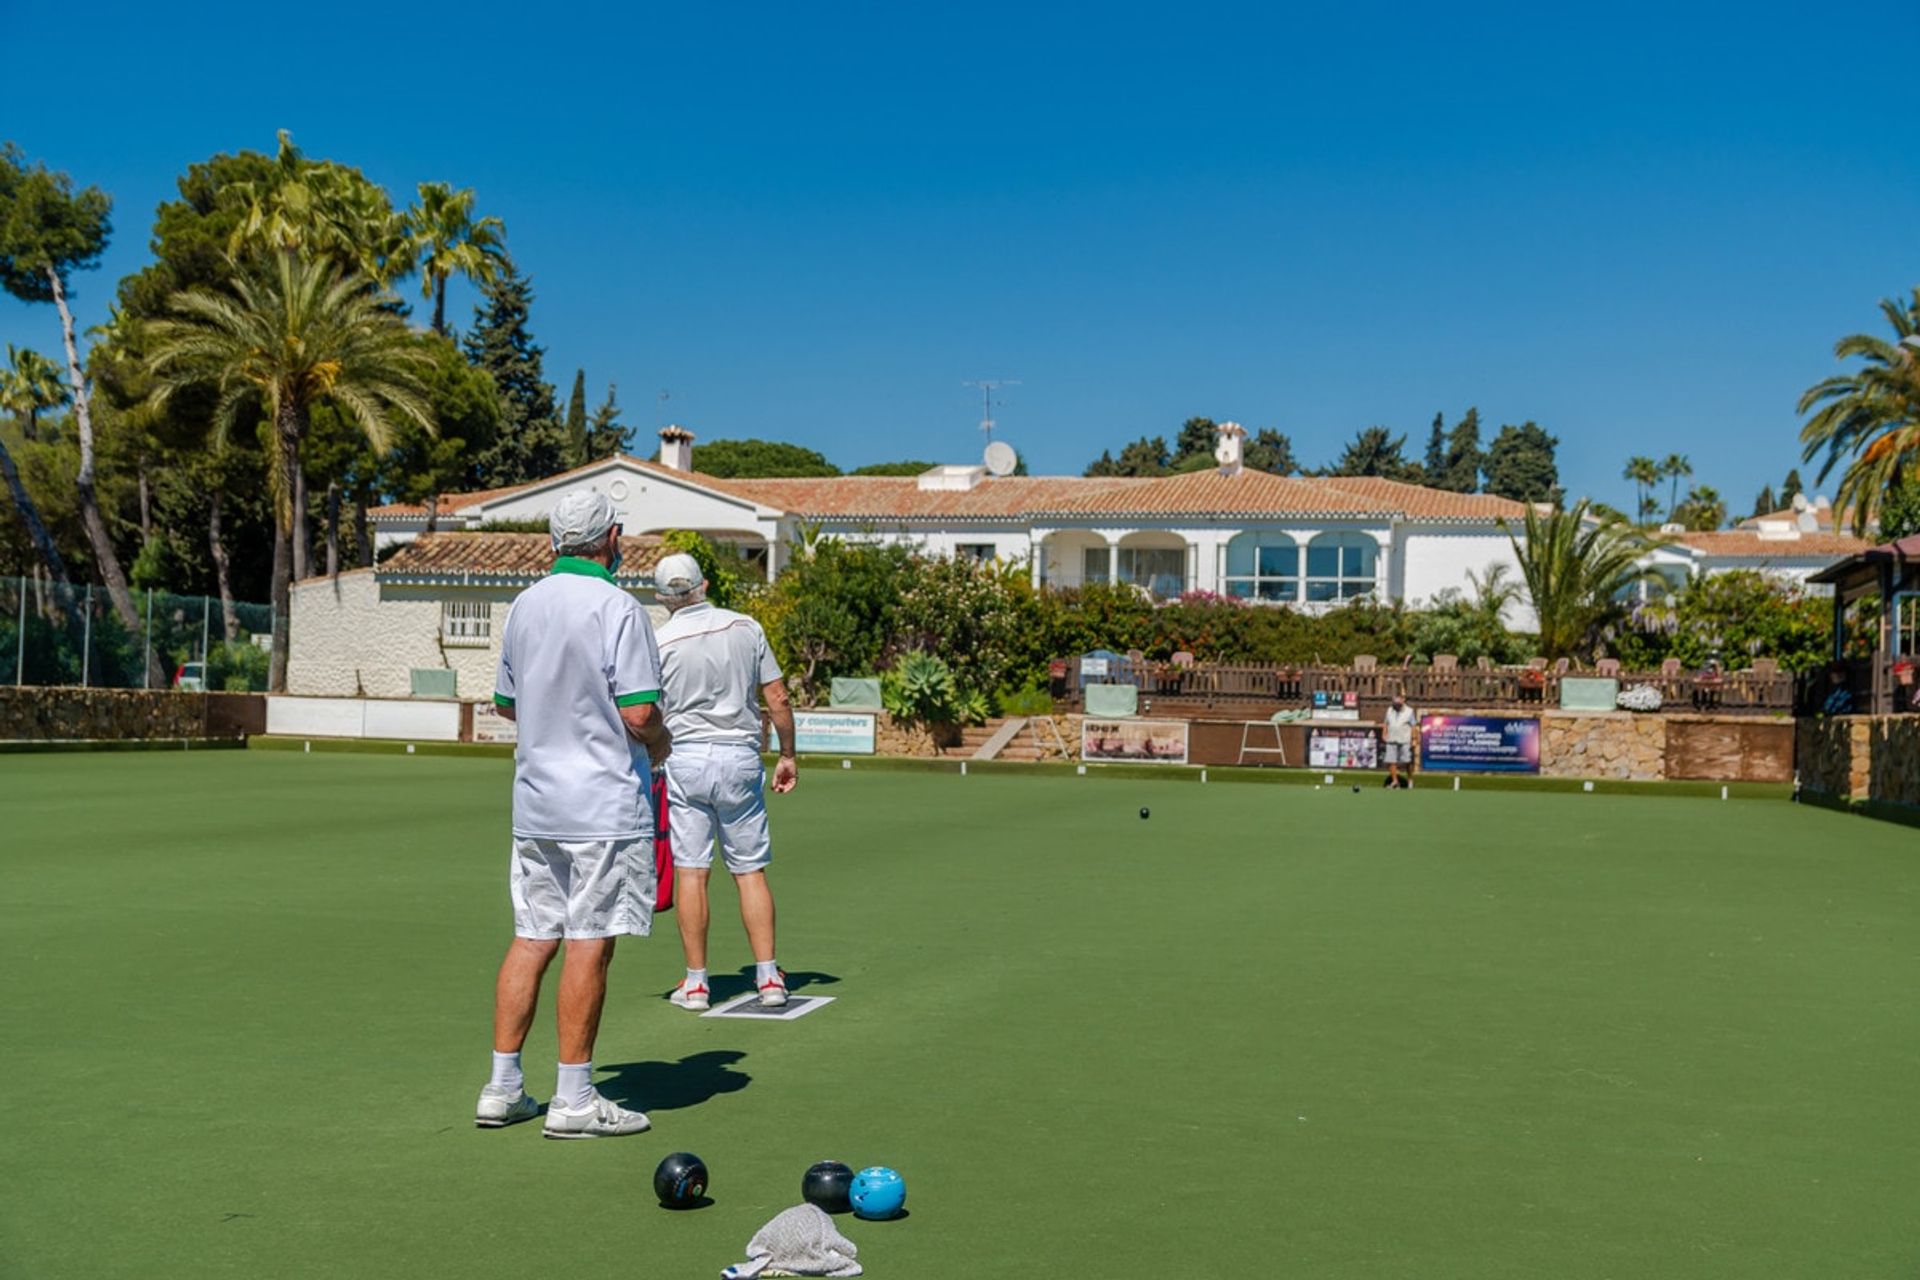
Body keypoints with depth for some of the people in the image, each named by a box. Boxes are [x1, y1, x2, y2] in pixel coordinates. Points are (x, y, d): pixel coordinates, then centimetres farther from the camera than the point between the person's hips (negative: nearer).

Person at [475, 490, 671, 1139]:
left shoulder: (524, 606, 9)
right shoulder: (617, 608, -13)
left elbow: (506, 703, 18)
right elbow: (639, 714, -18)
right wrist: (661, 742, 3)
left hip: (535, 803, 7)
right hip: (604, 805, -7)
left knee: (531, 938, 11)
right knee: (589, 944, -1)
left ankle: (503, 1087, 15)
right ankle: (574, 1098, 4)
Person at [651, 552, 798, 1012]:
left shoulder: (659, 642, -3)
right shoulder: (746, 627, 3)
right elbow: (778, 699, 3)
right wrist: (788, 755, 13)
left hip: (684, 756, -2)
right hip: (740, 757, 2)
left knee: (691, 873, 2)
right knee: (751, 871, 7)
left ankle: (696, 982, 6)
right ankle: (768, 976, 5)